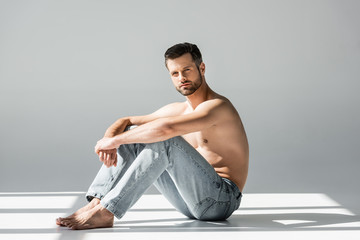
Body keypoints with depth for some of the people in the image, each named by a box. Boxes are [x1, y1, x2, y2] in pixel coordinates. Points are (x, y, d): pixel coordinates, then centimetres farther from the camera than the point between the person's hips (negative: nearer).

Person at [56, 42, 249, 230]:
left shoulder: (217, 106, -14)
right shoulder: (177, 110, 13)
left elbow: (166, 128, -31)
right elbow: (125, 121, 15)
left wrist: (114, 140, -23)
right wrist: (110, 137, -9)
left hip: (222, 199, -8)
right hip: (189, 202, 8)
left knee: (164, 140, -30)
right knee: (131, 135, 1)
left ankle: (106, 212, -29)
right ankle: (96, 202, -14)